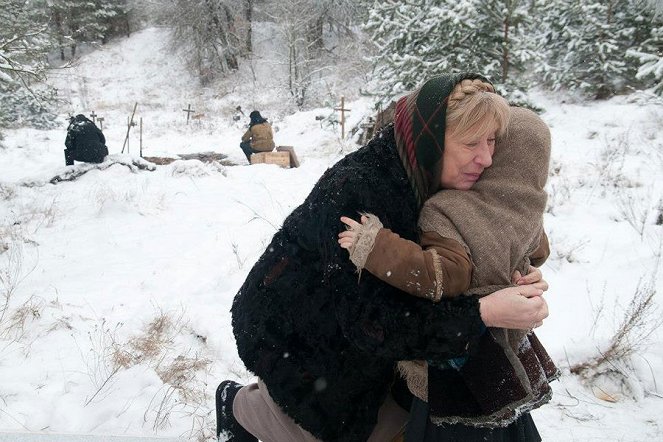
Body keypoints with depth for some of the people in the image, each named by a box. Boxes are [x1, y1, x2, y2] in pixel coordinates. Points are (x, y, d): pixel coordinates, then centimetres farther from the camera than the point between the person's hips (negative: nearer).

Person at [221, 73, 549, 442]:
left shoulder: (426, 186, -12)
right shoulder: (355, 191, -36)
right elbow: (370, 320, -38)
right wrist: (482, 314, -41)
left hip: (346, 326, 7)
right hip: (287, 332, -7)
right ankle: (238, 405, 36)